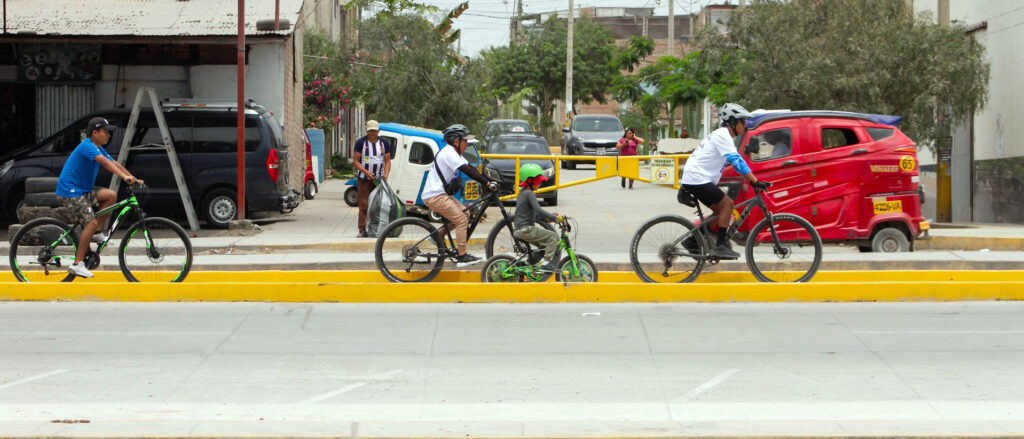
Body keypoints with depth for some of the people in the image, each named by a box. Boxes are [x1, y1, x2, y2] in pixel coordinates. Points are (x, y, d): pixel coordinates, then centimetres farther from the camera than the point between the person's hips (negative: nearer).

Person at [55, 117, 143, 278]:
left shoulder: (99, 149, 12)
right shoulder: (87, 146, -18)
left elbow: (115, 164, 12)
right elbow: (104, 161, -33)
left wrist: (134, 179, 2)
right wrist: (124, 177, -45)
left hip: (83, 189, 9)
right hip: (70, 191, -9)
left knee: (111, 195, -5)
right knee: (91, 222, -18)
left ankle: (96, 233, 3)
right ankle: (77, 264, -15)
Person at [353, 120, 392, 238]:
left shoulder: (384, 143, 7)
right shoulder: (361, 142, -2)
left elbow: (387, 161, 9)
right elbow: (355, 161, -4)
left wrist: (386, 175, -8)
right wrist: (366, 172, -18)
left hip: (378, 179, 3)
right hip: (364, 179, -3)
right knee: (364, 205, -7)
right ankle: (363, 230, -6)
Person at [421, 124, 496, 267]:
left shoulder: (453, 153, 16)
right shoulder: (449, 153, -17)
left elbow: (471, 169, 13)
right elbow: (468, 171, -25)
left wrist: (488, 181, 2)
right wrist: (487, 183, -28)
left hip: (442, 194, 10)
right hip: (435, 196, -10)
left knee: (465, 213, 12)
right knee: (462, 220, -12)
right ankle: (462, 257, -10)